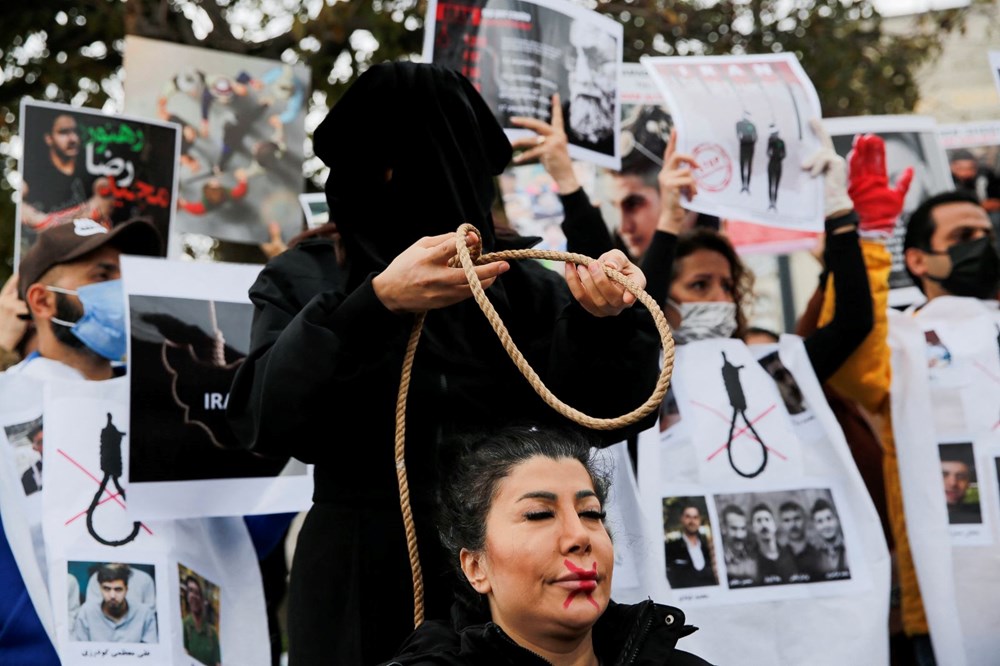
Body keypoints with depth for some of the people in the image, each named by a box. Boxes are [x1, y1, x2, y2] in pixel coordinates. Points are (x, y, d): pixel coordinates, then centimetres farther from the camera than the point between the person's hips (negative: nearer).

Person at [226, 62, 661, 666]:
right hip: (361, 589, -1)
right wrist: (377, 302, -29)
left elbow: (602, 410, -6)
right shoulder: (305, 281, 0)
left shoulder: (519, 285, 4)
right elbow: (266, 416, -16)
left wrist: (604, 319, -27)